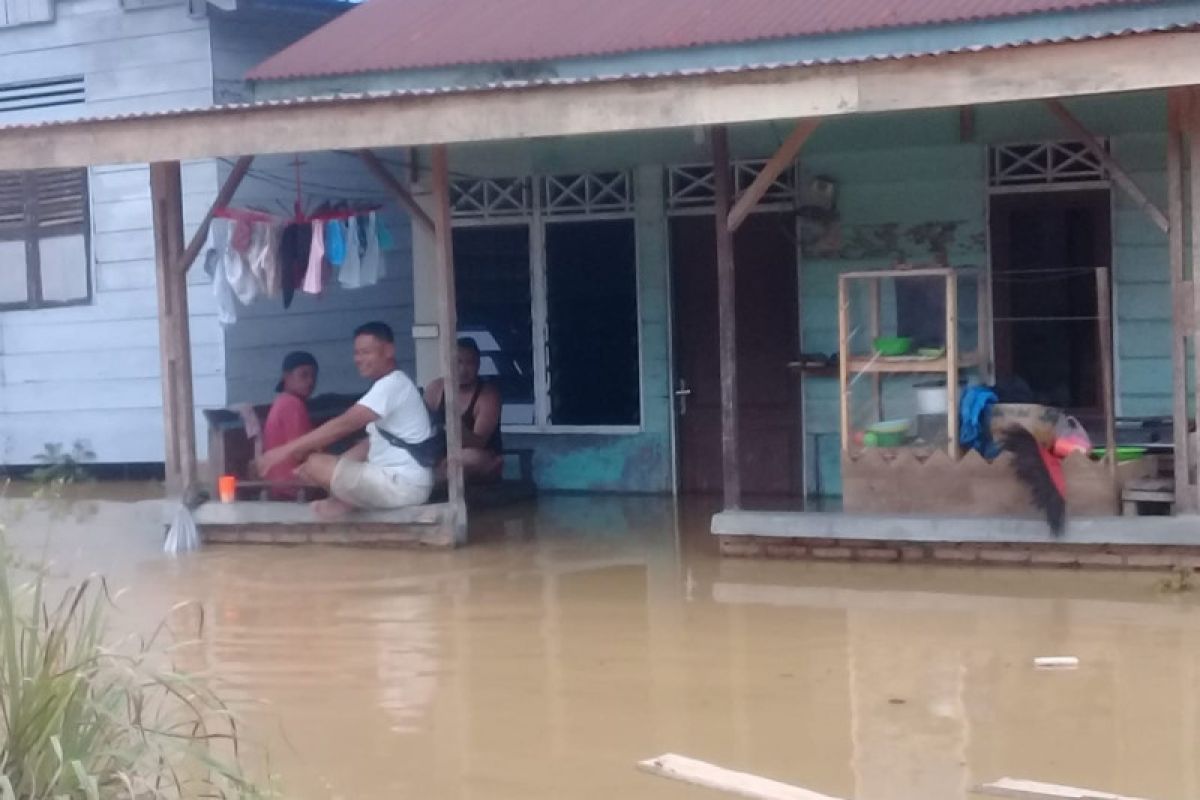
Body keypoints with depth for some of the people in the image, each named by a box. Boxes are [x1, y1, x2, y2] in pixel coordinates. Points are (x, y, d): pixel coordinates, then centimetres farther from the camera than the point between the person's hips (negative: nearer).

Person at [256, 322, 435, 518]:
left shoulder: (392, 385, -14)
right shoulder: (389, 387, 20)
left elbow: (344, 425, -22)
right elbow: (372, 444, 18)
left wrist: (287, 449, -23)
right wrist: (335, 466, 5)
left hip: (404, 484, -10)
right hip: (395, 480, 10)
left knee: (317, 465, -16)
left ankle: (344, 502, 5)